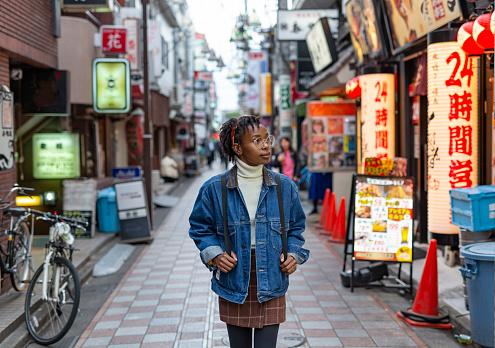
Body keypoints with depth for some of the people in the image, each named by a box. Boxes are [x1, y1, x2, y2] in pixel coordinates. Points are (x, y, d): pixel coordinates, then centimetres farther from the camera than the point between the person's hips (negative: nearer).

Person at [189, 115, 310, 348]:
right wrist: (215, 255, -8)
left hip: (271, 283, 0)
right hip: (233, 281, 0)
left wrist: (293, 254, -2)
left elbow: (296, 227, 14)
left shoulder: (285, 187, 0)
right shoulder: (214, 189, -6)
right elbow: (200, 227, 7)